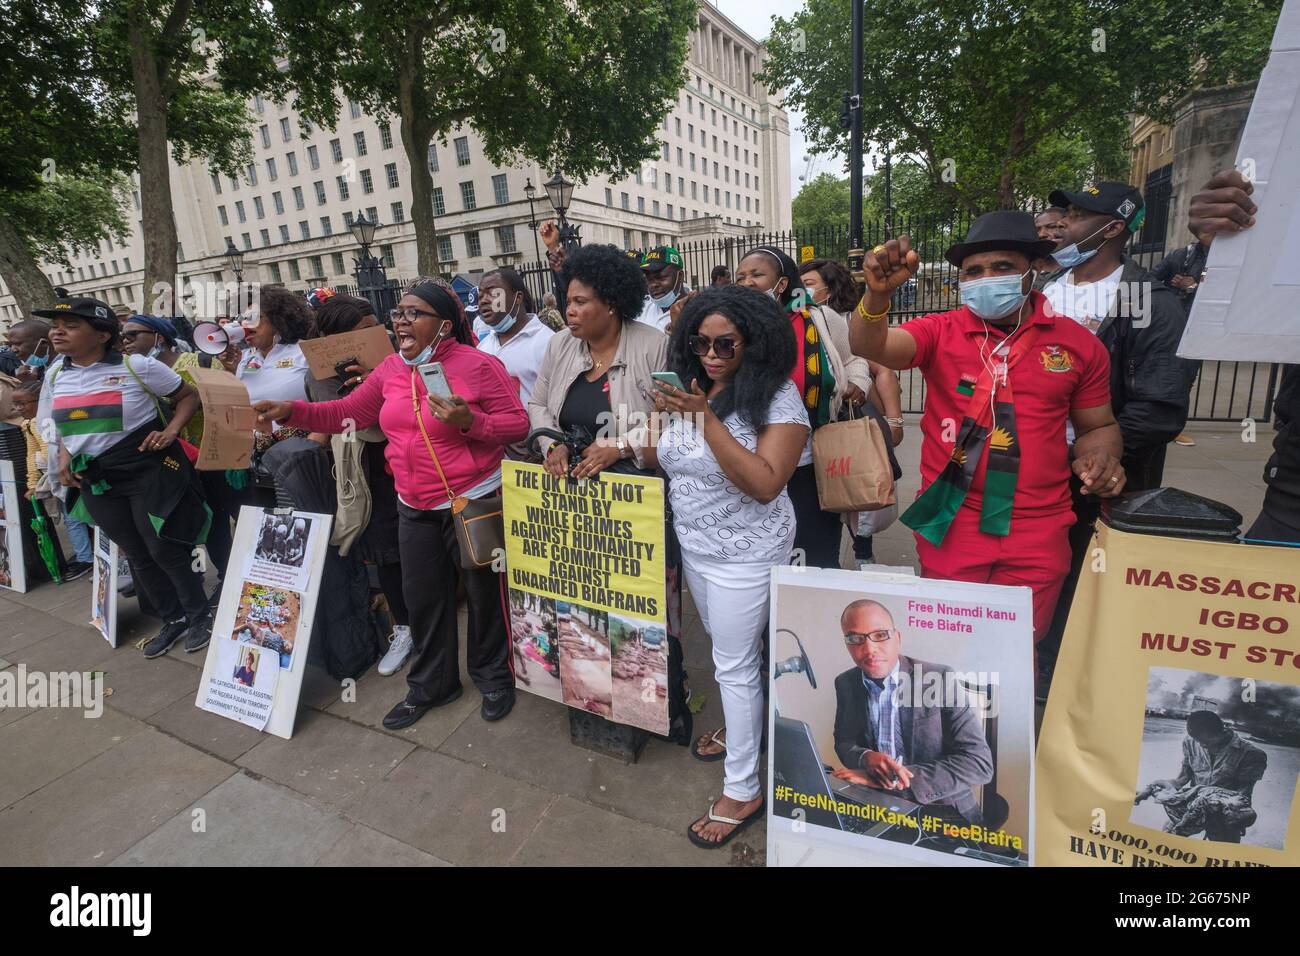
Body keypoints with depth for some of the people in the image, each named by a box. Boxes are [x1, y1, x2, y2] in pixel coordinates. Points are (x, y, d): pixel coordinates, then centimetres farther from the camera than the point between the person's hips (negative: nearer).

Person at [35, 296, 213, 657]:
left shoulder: (137, 366, -9)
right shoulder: (56, 374, 9)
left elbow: (189, 396, -1)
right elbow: (64, 425, 22)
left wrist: (171, 430, -15)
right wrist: (64, 458, 5)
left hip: (150, 472, -6)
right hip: (96, 481, 6)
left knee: (166, 550, -2)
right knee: (137, 556, 12)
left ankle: (199, 616, 18)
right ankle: (174, 620, 27)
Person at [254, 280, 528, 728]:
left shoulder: (478, 365, -14)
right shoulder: (391, 369, 5)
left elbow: (518, 423, -15)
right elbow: (345, 413, 8)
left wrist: (468, 421, -29)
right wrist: (290, 411, -4)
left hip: (473, 500, -6)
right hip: (414, 506, 7)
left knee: (485, 594, 9)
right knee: (422, 597, 16)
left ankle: (494, 678, 31)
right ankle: (430, 684, 36)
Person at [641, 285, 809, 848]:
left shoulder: (777, 397, -18)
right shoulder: (693, 389, 1)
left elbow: (765, 484, -29)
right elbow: (664, 459, 10)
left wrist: (705, 419, -32)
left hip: (744, 555, -7)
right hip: (694, 546, 7)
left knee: (735, 666, 2)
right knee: (724, 650, 23)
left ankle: (742, 791, 20)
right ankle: (740, 730, 48)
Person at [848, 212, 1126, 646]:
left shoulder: (1079, 343, 3)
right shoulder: (939, 331, -3)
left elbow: (1098, 426, 13)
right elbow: (870, 346, -21)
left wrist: (1100, 456, -8)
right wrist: (878, 293, -39)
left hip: (1039, 531, 2)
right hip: (950, 524, -1)